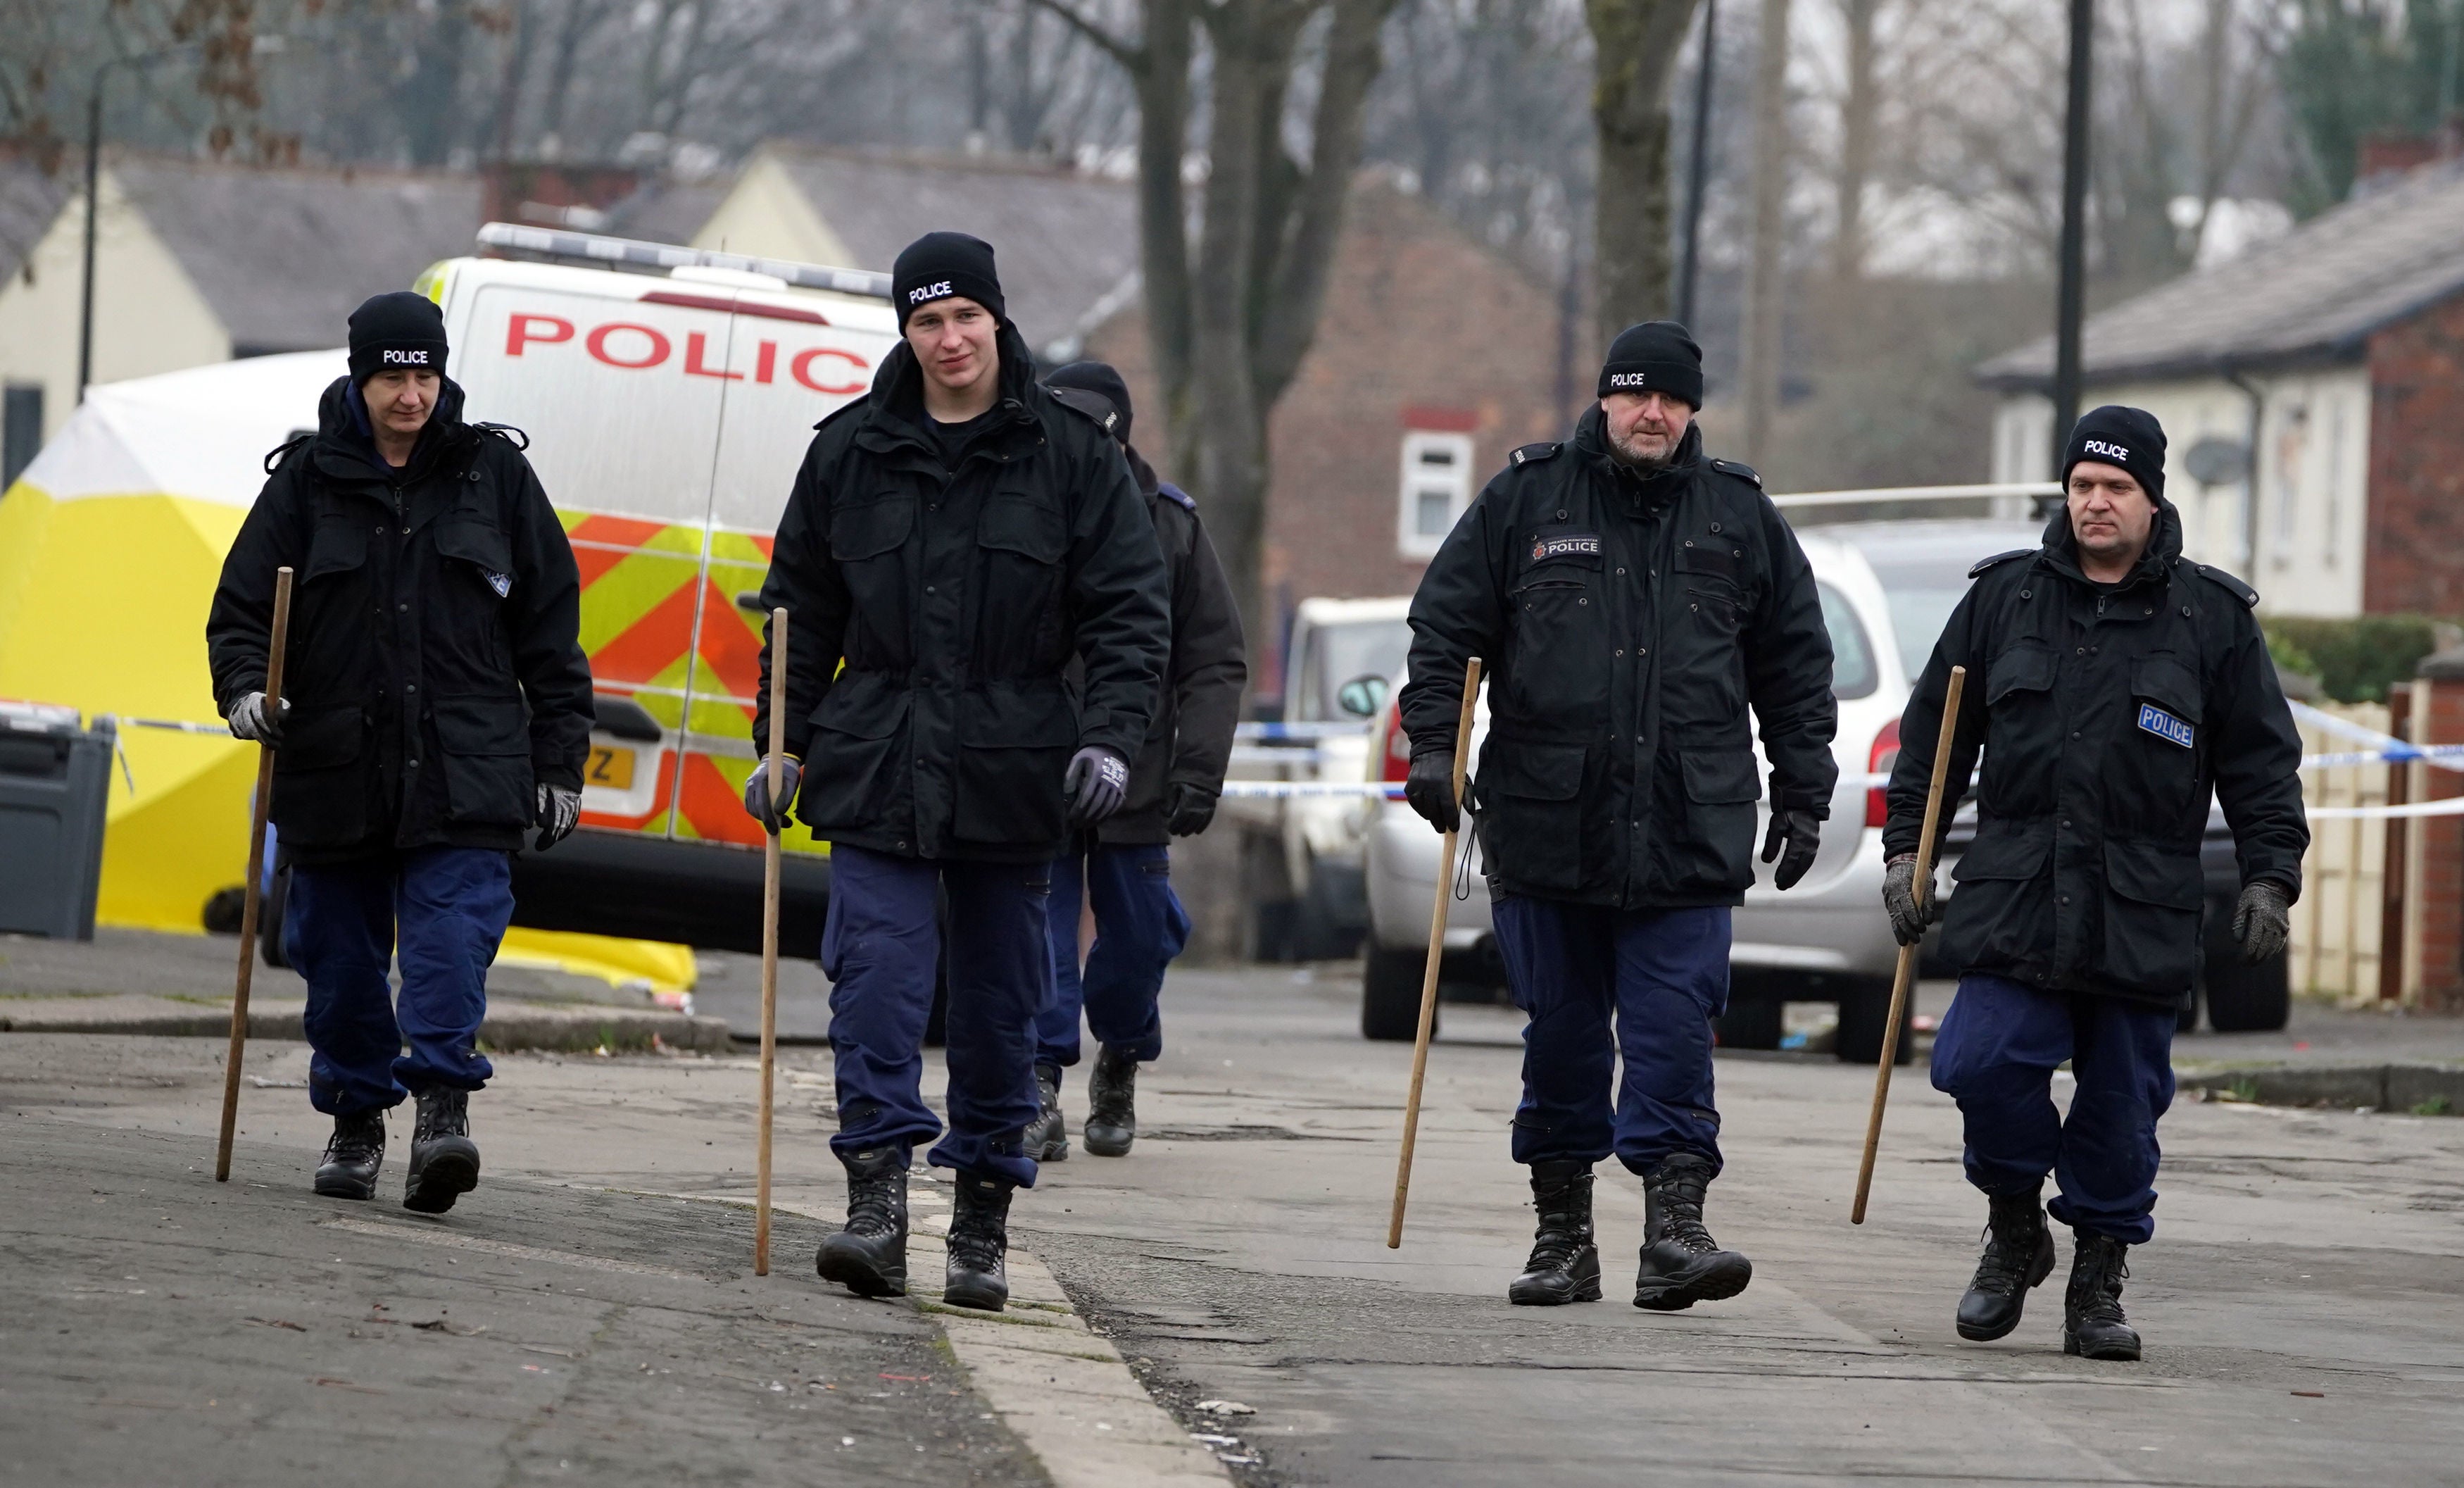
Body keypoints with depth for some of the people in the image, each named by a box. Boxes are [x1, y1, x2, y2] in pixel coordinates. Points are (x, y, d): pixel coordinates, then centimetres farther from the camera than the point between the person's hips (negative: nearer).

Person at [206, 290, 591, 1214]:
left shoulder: (493, 473, 7)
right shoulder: (309, 479, 6)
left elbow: (550, 627, 10)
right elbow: (240, 607, 7)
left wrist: (559, 763, 7)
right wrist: (246, 686, -15)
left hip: (465, 769, -1)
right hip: (335, 769, 1)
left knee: (453, 931, -17)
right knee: (340, 953, 7)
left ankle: (444, 1104, -21)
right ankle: (357, 1118, 22)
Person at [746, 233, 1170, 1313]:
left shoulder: (1071, 456, 1)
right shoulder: (851, 452, 6)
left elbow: (1129, 613, 0)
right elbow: (801, 609, 14)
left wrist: (1109, 737, -12)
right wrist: (785, 742, 9)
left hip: (1013, 772, 0)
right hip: (878, 766, 0)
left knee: (1001, 1000, 6)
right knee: (877, 980, -13)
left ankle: (984, 1224, 13)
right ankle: (877, 1202, -17)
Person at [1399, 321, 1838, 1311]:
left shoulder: (1742, 518, 10)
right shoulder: (1525, 501, 7)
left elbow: (1795, 669, 15)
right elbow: (1445, 626, 8)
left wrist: (1802, 797, 11)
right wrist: (1433, 742, -5)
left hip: (1689, 834, 0)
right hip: (1546, 824, 0)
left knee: (1674, 1030, -9)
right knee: (1560, 1033, 6)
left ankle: (1674, 1227, -12)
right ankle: (1562, 1235, 14)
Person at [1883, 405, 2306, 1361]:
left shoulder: (2212, 617, 6)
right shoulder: (2003, 598, 9)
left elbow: (2261, 762, 8)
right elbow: (1931, 734, 14)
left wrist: (2269, 876, 0)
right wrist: (1905, 846, 8)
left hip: (2143, 916, -1)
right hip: (2014, 897, 1)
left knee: (2122, 1102, 1)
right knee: (1982, 1066, -14)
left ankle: (2099, 1281, 16)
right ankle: (2014, 1228, 11)